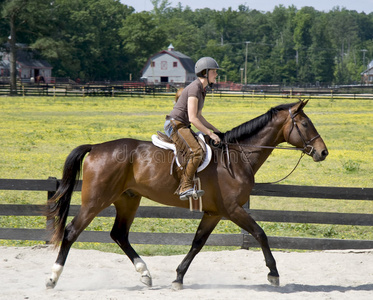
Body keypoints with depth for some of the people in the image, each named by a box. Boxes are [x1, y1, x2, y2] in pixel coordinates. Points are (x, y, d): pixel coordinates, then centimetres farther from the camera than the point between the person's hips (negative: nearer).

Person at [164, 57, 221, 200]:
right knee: (196, 152, -27)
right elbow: (192, 118, -21)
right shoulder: (194, 88, -16)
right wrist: (210, 133, -16)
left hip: (182, 127, 11)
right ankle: (185, 188, -29)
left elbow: (198, 116, 24)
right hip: (175, 125, -11)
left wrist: (215, 129, 17)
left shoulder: (202, 89, 15)